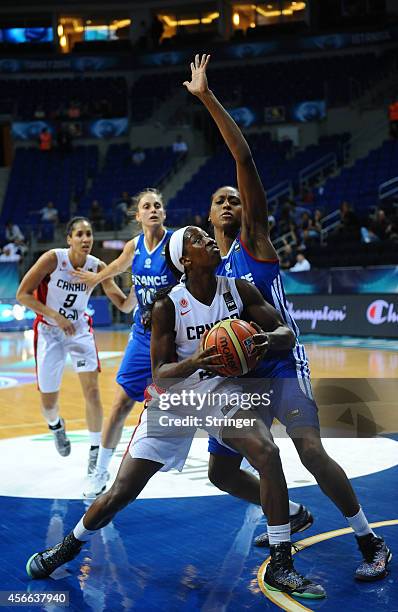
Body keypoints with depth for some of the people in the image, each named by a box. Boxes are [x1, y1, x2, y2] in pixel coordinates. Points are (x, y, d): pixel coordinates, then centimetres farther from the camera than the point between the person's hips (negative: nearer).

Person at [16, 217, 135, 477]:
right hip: (49, 331, -1)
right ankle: (56, 427, 42)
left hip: (80, 329, 2)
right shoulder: (53, 258, -20)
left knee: (92, 390, -13)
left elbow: (125, 306, -10)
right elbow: (22, 295, -17)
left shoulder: (97, 267, -12)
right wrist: (56, 316, -25)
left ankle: (95, 451, 2)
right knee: (48, 400, 5)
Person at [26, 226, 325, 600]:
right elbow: (159, 373, -15)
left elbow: (286, 333, -6)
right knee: (121, 491, -1)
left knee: (269, 454, -24)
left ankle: (280, 566, -12)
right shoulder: (168, 306, -17)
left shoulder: (238, 290, -9)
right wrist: (194, 363, -36)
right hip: (173, 398, -2)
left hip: (221, 392, 2)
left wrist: (268, 339, -30)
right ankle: (68, 546, 29)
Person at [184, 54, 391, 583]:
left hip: (281, 365, -7)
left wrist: (208, 98, -19)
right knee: (222, 472, 10)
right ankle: (292, 514, 34)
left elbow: (246, 161, -16)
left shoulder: (254, 241, -4)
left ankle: (372, 543, -9)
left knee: (311, 450, -26)